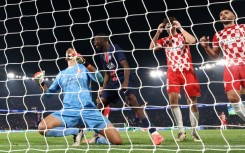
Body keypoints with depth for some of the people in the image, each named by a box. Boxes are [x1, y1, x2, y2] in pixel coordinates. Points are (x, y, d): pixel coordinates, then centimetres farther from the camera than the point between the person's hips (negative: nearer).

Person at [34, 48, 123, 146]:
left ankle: (98, 139, 15)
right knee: (42, 128, -25)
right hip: (69, 111, 3)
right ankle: (76, 132, -4)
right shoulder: (61, 74, 21)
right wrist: (41, 83, 4)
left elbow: (100, 80, -6)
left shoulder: (83, 67, 12)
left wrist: (85, 64, -19)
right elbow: (48, 93, 24)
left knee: (117, 141, -18)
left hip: (89, 110, -3)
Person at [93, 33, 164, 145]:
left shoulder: (114, 48, -9)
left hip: (124, 79, -9)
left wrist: (126, 82, -31)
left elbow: (126, 66, -19)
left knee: (131, 100, -31)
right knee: (100, 104, 6)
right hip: (113, 81, 9)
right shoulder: (102, 54, 16)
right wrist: (103, 88, 15)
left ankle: (153, 132, -39)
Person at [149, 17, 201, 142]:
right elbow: (152, 47, -1)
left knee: (192, 102, -2)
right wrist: (158, 32, -6)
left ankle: (194, 132, 9)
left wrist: (180, 28, -10)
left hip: (187, 71, -2)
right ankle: (181, 131, -8)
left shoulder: (183, 36, 9)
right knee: (173, 100, -15)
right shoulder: (164, 40, 15)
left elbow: (192, 41, -13)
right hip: (172, 73, 2)